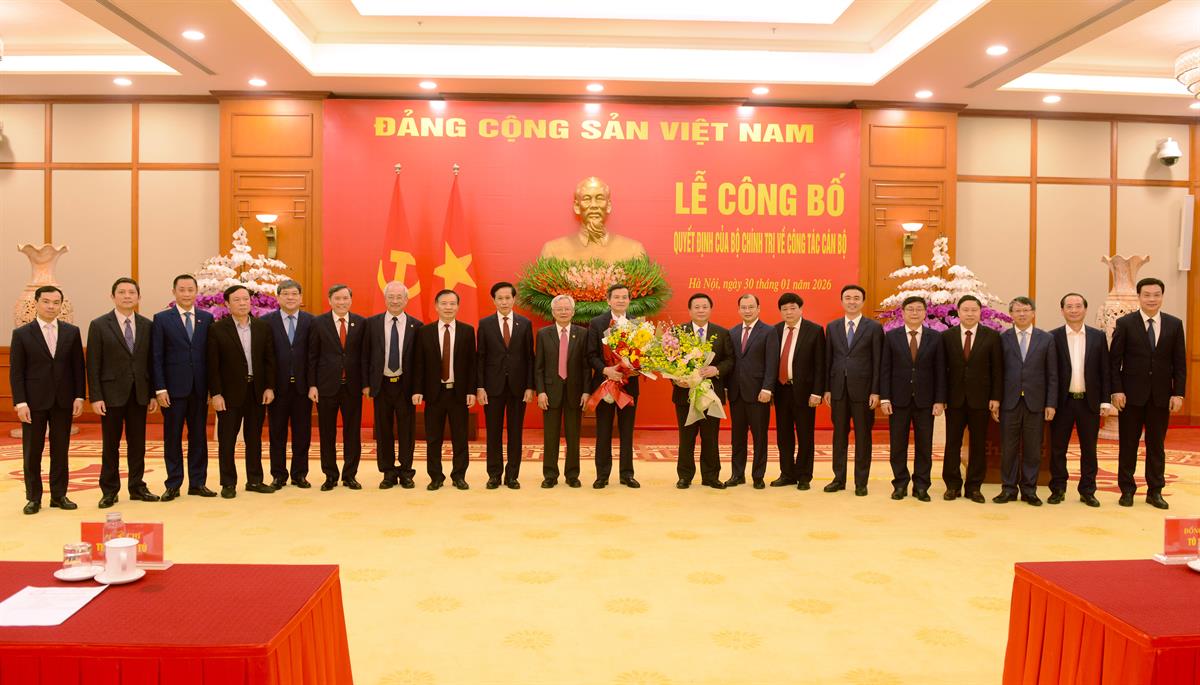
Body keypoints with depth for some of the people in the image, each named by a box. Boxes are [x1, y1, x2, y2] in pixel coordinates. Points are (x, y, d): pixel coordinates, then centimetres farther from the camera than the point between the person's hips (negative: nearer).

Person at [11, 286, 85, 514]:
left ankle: (59, 495, 16)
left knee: (60, 450, 7)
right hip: (34, 401, -1)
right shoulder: (21, 334, 0)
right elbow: (16, 372, -2)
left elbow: (78, 367, 6)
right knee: (32, 452, 5)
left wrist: (79, 396, -1)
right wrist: (20, 402, -9)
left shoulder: (72, 332, 6)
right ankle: (33, 498, 15)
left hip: (63, 401, 2)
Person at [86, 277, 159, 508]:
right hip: (112, 393, -3)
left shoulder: (146, 325, 6)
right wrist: (96, 397, -10)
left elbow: (150, 361, 7)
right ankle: (109, 491, 15)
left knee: (137, 443, 8)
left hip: (139, 394, 3)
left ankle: (137, 487, 18)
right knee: (111, 444, 5)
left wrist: (153, 393, 4)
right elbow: (93, 365, -5)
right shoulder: (99, 325, -2)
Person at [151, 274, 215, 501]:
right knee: (172, 437, 4)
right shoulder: (161, 319, 1)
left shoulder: (207, 318, 7)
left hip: (199, 388, 2)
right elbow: (156, 357, -2)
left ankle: (197, 482, 16)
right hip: (173, 388, -2)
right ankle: (173, 484, 13)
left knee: (199, 436, 7)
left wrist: (212, 387, 2)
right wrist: (160, 388, -9)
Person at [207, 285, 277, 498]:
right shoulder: (218, 330, -4)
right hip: (230, 392, -3)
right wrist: (216, 393, -11)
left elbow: (269, 359, 6)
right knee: (227, 439, 3)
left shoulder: (263, 328, 6)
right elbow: (213, 365, -6)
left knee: (254, 438, 10)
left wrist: (269, 387, -1)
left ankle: (254, 480, 19)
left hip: (257, 391, 3)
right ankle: (228, 483, 13)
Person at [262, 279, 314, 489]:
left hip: (302, 385, 1)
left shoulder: (310, 321, 2)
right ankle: (279, 475, 19)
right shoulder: (266, 321, 1)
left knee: (302, 432, 7)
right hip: (278, 385, 0)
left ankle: (299, 474, 18)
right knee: (277, 433, 8)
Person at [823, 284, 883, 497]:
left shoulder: (874, 328, -1)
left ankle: (861, 482, 13)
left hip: (863, 389, -3)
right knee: (839, 435, 9)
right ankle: (839, 479, 18)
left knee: (862, 436, 5)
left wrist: (875, 391, -9)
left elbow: (878, 362, -4)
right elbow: (828, 359, 8)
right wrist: (826, 388, 3)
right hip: (838, 389, 3)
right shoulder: (832, 327, 8)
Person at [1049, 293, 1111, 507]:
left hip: (1089, 401, 1)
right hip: (1062, 401, -1)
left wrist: (1105, 400, -1)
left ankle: (1087, 491, 18)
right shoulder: (1053, 337, 0)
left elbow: (1104, 370, 5)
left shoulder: (1098, 336, 5)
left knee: (1089, 449, 8)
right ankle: (1058, 489, 16)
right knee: (1058, 448, 5)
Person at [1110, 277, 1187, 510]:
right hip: (1132, 394, -2)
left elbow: (1180, 362, 4)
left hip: (1161, 395, 2)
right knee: (1128, 445, 5)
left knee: (1156, 445, 8)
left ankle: (1155, 491, 18)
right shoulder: (1125, 323, -2)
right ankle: (1127, 490, 15)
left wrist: (1178, 393, -3)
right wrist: (1117, 390, -9)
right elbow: (1114, 360, -2)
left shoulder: (1174, 324, 4)